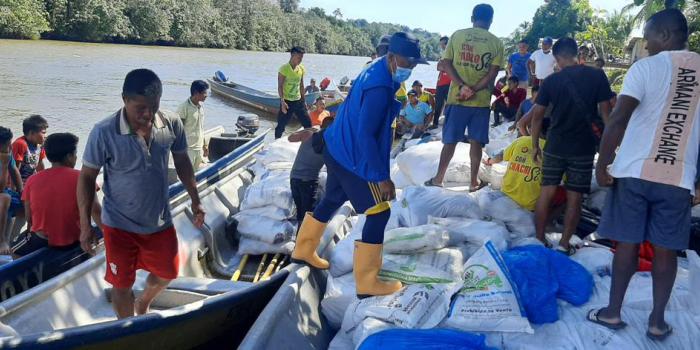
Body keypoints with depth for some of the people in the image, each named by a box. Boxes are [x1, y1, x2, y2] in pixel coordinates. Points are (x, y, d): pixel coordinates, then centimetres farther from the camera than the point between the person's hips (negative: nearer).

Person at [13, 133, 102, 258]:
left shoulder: (32, 180, -6)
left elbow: (29, 218, 0)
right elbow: (96, 211, -14)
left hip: (42, 241, 1)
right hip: (73, 241, -1)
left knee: (15, 252, 31)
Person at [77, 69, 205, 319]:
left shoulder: (172, 125, -13)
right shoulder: (104, 133, -21)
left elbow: (182, 162, 4)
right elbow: (87, 177, -11)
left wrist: (195, 201, 6)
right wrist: (85, 225, -11)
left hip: (160, 221, 4)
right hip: (120, 225, -3)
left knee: (167, 273, 19)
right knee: (122, 284, 9)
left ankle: (143, 305, 51)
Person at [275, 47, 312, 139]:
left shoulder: (301, 68, 5)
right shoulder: (284, 68, -12)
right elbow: (280, 86, -14)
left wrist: (304, 100, 13)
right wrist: (282, 102, -22)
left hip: (298, 101, 5)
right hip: (287, 101, -5)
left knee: (308, 124, 5)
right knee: (281, 125, 2)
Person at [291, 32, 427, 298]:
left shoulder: (375, 71, 4)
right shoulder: (380, 87, -27)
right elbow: (365, 135, -28)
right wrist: (381, 177, -24)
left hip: (338, 150, 10)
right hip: (353, 159, -10)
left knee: (332, 200, 25)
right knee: (379, 213, -4)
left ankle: (303, 250, 42)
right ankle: (367, 282, 3)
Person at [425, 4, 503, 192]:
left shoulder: (457, 35, 3)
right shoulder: (496, 42, 1)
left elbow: (446, 64, -5)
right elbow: (493, 73, -8)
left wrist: (462, 86, -12)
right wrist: (473, 90, -11)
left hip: (457, 98, 1)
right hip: (482, 100, 0)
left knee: (450, 140, 10)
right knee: (476, 142, 8)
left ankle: (438, 178, 17)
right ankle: (474, 181, 14)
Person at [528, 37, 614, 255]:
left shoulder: (551, 80, -2)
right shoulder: (597, 76, -4)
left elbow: (537, 115, 0)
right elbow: (605, 111, -4)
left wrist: (535, 144, 10)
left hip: (555, 146, 1)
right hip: (583, 147, -1)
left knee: (546, 193, 8)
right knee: (574, 197, 5)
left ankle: (539, 241, 11)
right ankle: (563, 245, 7)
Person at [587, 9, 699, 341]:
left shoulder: (646, 67, -6)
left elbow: (617, 120, -12)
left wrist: (602, 164, -5)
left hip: (634, 171, -3)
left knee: (628, 242, 7)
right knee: (665, 249, 10)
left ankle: (613, 312, 17)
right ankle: (657, 321, 18)